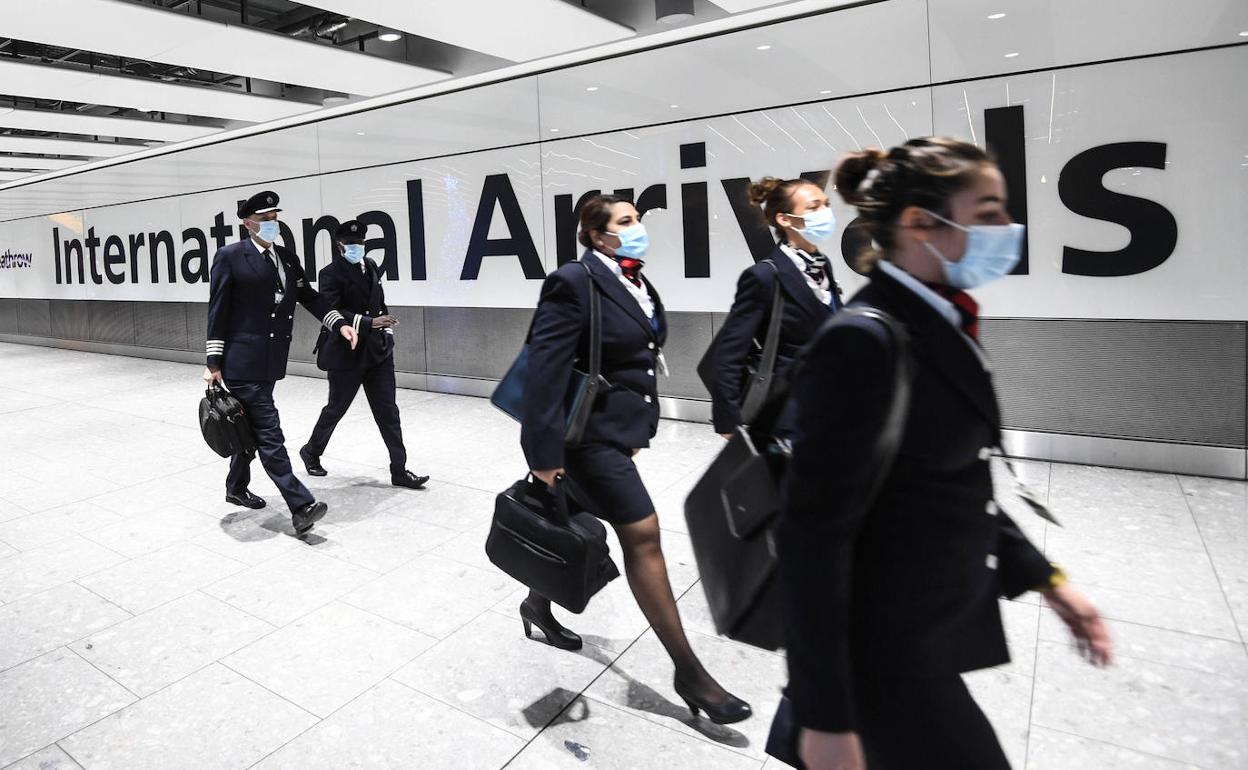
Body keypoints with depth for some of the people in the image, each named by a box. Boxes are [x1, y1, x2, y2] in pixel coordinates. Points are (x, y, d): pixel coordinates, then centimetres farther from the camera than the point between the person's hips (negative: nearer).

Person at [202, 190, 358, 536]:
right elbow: (217, 311, -7)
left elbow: (309, 296, 11)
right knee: (269, 433, -8)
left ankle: (236, 487, 38)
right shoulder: (230, 256, -6)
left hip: (269, 362, 7)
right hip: (243, 362, -7)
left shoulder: (287, 257, 12)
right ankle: (301, 507, -11)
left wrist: (340, 323, -5)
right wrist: (214, 362, -9)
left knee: (253, 427, 19)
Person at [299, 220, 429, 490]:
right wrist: (369, 323, -27)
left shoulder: (371, 267, 10)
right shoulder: (331, 273, -10)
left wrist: (387, 330, 9)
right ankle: (311, 452, 37)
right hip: (346, 353, -5)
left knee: (387, 411, 2)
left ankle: (399, 470, 6)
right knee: (336, 408, 11)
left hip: (377, 350, 6)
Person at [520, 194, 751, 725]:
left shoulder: (637, 283, 11)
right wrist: (544, 452, -20)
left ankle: (538, 606, 46)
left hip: (619, 427, 8)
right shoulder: (574, 283, -15)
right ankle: (688, 670, 6)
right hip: (589, 432, -8)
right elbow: (546, 370, -19)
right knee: (642, 535, -6)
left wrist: (640, 427, 18)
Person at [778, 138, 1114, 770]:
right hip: (889, 651, -9)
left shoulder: (943, 327, 5)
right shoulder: (861, 343, -24)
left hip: (939, 629, 9)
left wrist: (1043, 577, 13)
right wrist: (826, 717, -20)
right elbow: (813, 534, -24)